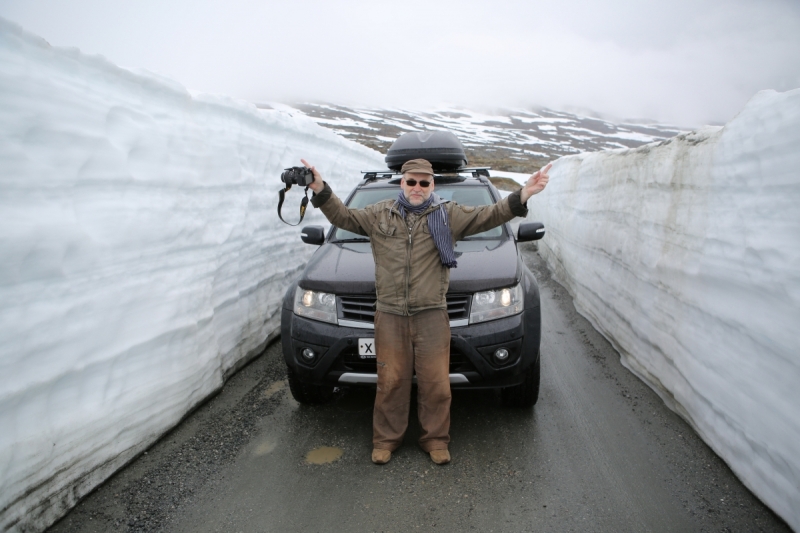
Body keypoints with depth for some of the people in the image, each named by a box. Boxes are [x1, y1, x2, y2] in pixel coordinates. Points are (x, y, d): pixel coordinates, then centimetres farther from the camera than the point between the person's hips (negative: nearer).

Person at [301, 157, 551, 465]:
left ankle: (436, 439, 21)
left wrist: (523, 196, -11)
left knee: (436, 383, 3)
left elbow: (489, 216, 1)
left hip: (431, 315, -1)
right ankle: (386, 439, 22)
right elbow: (344, 217, 15)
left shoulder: (449, 214, 6)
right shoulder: (379, 214, 11)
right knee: (390, 382, 5)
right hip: (389, 315, 1)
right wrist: (320, 190, 3)